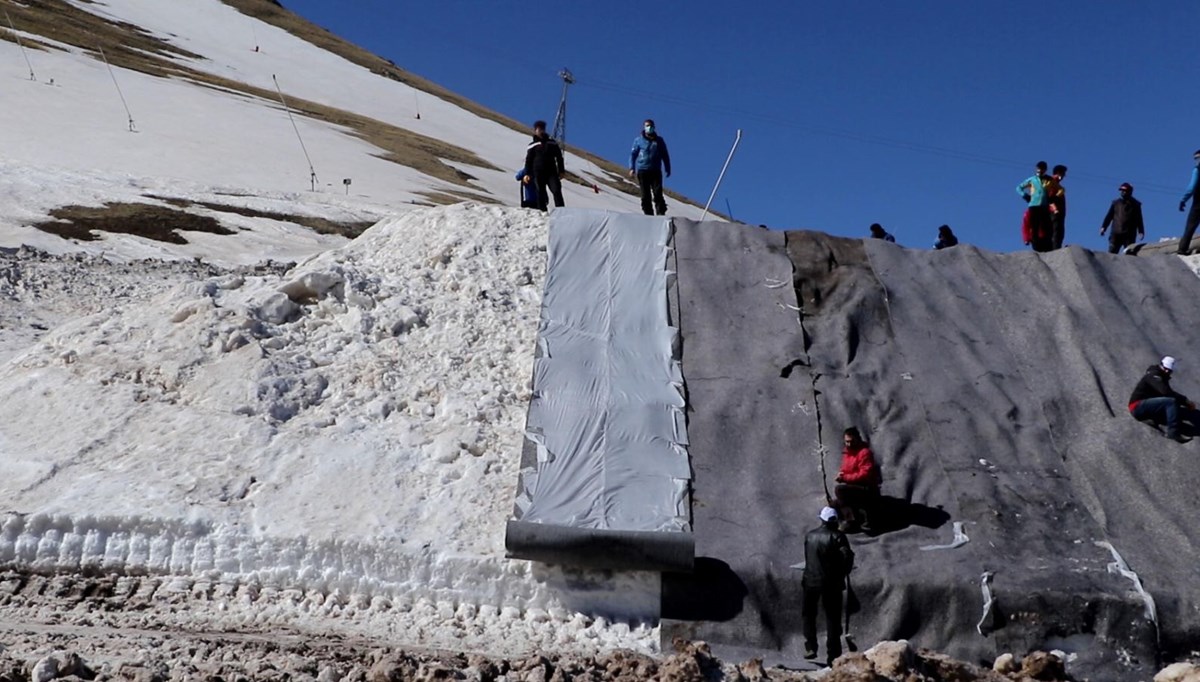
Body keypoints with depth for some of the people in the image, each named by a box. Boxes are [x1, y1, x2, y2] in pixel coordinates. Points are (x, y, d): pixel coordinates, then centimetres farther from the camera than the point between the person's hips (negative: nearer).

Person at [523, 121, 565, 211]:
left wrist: (561, 171, 10)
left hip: (551, 172, 1)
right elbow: (528, 161, 8)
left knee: (557, 191, -13)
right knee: (541, 194, -1)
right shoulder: (532, 146, 9)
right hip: (538, 173, -1)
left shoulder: (552, 143, 14)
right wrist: (527, 174, -1)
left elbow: (559, 157, 16)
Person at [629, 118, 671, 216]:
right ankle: (648, 214, 3)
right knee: (645, 195, -1)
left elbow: (665, 155, 17)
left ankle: (661, 213, -10)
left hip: (656, 171, 0)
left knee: (658, 193, -11)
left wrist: (668, 169, 12)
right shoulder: (638, 140, 8)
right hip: (642, 171, 0)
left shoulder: (659, 140, 12)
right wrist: (632, 168, -4)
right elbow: (633, 154, 8)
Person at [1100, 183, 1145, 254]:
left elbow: (1139, 219, 7)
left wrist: (1141, 232, -3)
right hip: (1116, 233, 1)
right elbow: (1109, 216, 13)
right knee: (1111, 252, -6)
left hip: (1129, 235, -1)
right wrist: (1103, 227, 2)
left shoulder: (1135, 205, 8)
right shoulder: (1116, 203, 12)